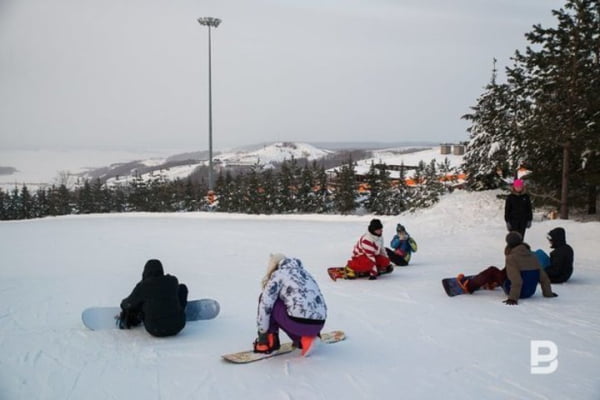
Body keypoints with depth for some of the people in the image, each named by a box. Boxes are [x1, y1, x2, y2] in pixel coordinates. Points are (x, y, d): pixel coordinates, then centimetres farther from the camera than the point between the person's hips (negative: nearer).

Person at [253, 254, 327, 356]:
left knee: (266, 299, 13)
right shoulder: (304, 272, 25)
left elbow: (265, 304, 0)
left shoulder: (278, 274, 7)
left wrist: (262, 333, 8)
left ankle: (269, 341, 13)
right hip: (319, 324, 7)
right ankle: (303, 339, 14)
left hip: (299, 323, -6)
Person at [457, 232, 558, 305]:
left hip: (517, 291, -6)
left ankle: (469, 285, 12)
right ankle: (491, 283, 49)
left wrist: (513, 298, -24)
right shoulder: (532, 256, 1)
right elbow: (544, 277, 2)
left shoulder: (511, 258, -17)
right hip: (530, 292, 6)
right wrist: (548, 293, 12)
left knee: (492, 271, 7)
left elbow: (517, 281, -25)